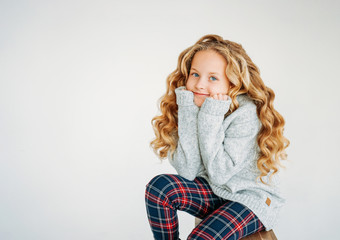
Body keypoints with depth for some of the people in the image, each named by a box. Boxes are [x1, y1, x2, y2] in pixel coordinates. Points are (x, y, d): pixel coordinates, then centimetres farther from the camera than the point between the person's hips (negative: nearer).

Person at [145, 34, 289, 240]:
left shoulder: (246, 114, -23)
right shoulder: (190, 107, -8)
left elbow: (219, 174, -24)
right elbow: (187, 171, -17)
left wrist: (210, 118, -29)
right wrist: (189, 114, -24)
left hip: (253, 198, -5)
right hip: (213, 193, 5)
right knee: (160, 186, -19)